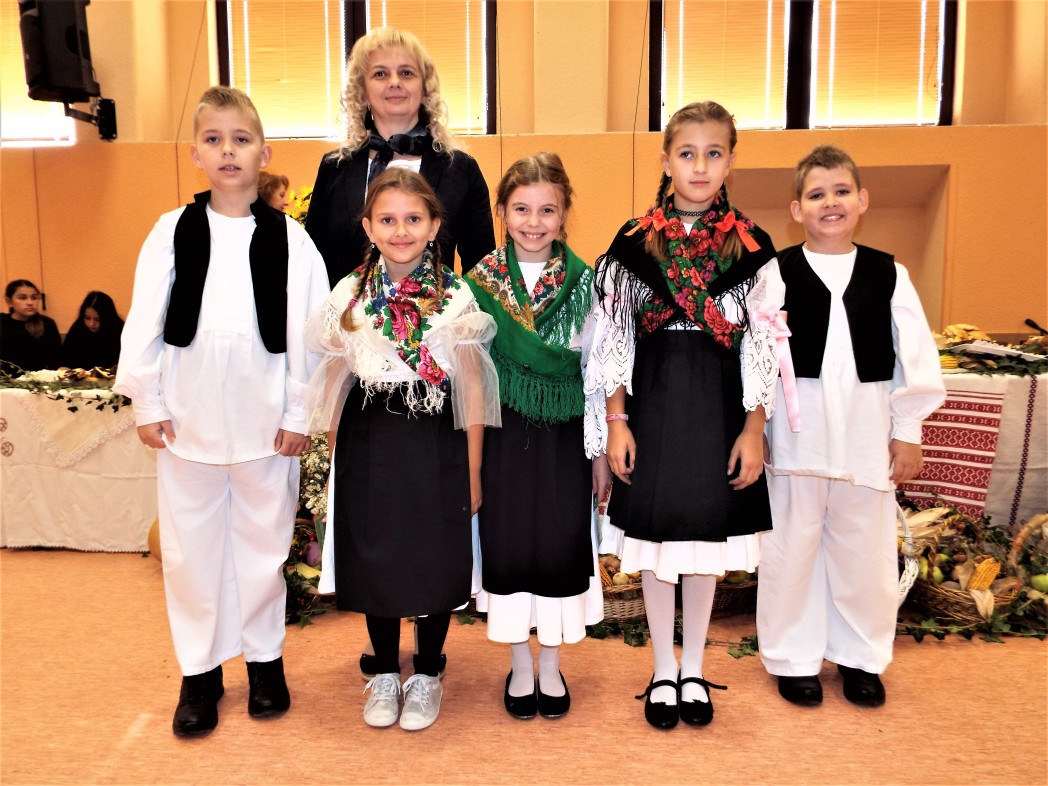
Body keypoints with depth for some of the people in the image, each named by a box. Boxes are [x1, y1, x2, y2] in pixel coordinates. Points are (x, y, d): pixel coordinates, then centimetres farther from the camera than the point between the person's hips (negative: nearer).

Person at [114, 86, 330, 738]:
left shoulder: (290, 238, -1)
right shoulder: (172, 232, 2)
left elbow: (307, 332, -2)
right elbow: (145, 323, 4)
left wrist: (299, 413, -3)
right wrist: (147, 402, 0)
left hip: (265, 419, -1)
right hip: (188, 416, 1)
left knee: (263, 541, 11)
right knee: (190, 545, 10)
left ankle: (265, 659, 30)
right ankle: (200, 672, 27)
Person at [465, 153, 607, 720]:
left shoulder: (583, 281, -1)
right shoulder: (478, 283, -1)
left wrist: (601, 449, 1)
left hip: (565, 435, 0)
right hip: (502, 433, 0)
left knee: (561, 543, 7)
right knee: (508, 543, 7)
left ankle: (551, 666, 28)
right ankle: (520, 666, 28)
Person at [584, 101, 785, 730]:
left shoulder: (752, 246, -1)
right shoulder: (634, 242, -1)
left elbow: (761, 342, 0)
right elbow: (614, 336, 0)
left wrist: (754, 427, -3)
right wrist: (615, 420, -5)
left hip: (719, 407, 0)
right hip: (651, 402, 0)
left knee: (706, 537, 11)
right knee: (654, 537, 9)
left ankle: (693, 671, 30)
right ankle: (663, 672, 28)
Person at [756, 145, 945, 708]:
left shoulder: (888, 274, 3)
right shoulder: (776, 274, -4)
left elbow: (915, 359, 5)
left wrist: (907, 433, 3)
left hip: (866, 433, 2)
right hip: (796, 432, -2)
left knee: (864, 547, 11)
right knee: (793, 545, 8)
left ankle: (860, 656, 31)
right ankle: (793, 657, 25)